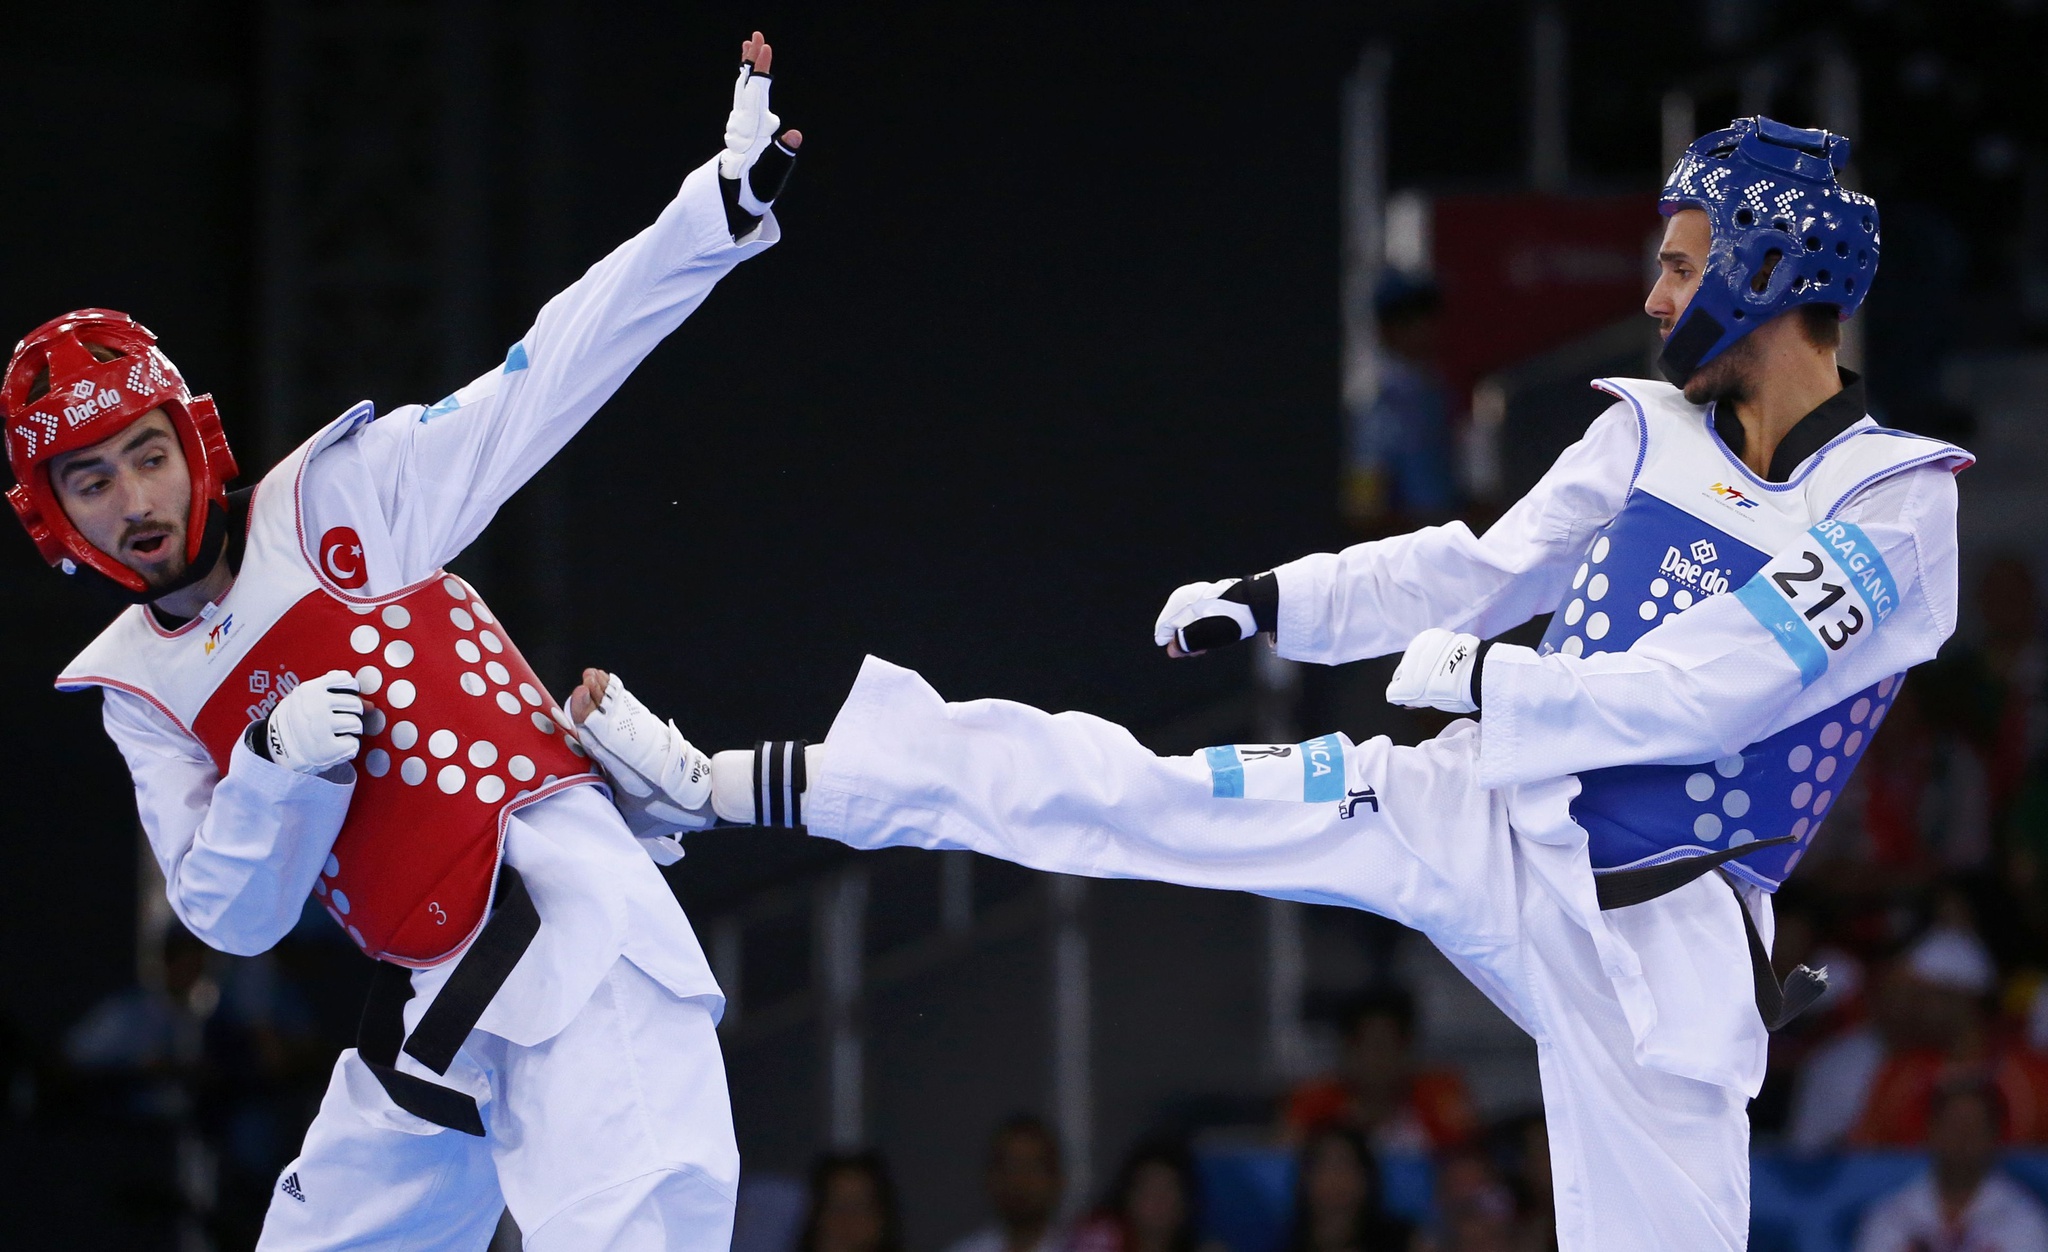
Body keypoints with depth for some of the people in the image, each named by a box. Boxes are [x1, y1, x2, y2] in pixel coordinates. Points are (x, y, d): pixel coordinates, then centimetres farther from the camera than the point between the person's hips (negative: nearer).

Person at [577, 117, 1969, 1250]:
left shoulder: (1893, 511, -12)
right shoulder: (1653, 436, 7)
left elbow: (1692, 693, -19)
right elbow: (1488, 566, 17)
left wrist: (1474, 673, -10)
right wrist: (1276, 601, 9)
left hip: (1651, 930, -5)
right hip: (1487, 814, 5)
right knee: (1144, 796, -6)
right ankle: (719, 780, -6)